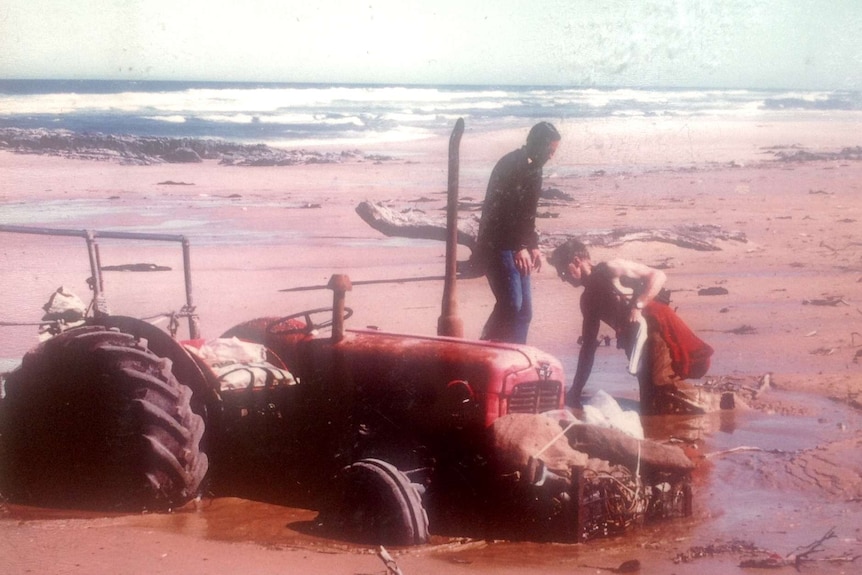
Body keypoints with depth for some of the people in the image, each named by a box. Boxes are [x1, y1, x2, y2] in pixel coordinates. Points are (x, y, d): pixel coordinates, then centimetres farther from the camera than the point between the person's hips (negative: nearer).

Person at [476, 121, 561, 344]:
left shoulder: (533, 169, 14)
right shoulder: (512, 165, -16)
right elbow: (503, 210, -25)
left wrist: (533, 246, 23)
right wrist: (519, 248, -31)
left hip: (515, 247, 10)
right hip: (497, 245, -10)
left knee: (523, 308, 7)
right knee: (511, 304, -17)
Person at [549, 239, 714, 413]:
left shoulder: (610, 269, 0)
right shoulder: (588, 300, 23)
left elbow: (658, 276, -7)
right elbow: (588, 346, 26)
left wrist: (637, 306, -21)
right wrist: (575, 392, 22)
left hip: (656, 328, -9)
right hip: (638, 341, 9)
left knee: (664, 388, -27)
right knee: (651, 411, 4)